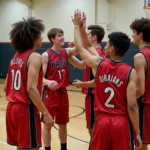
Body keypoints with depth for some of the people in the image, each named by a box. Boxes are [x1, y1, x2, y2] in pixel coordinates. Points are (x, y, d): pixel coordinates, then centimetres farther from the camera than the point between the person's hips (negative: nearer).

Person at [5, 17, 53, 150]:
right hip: (26, 109, -8)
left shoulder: (15, 57, 12)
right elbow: (31, 89, -22)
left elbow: (6, 87, 14)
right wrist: (45, 113, -20)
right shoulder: (35, 57, -13)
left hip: (12, 108, 8)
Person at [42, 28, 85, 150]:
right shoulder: (46, 55, -12)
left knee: (63, 124, 17)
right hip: (50, 93, -5)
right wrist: (48, 82, -38)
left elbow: (81, 66, 5)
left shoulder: (67, 52, 3)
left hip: (63, 93, 5)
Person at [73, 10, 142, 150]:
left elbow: (80, 48, 14)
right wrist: (137, 133, -4)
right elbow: (132, 106, -13)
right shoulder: (130, 72, -10)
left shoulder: (99, 63, -5)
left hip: (102, 121, 2)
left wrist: (77, 25, 26)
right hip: (121, 123, -1)